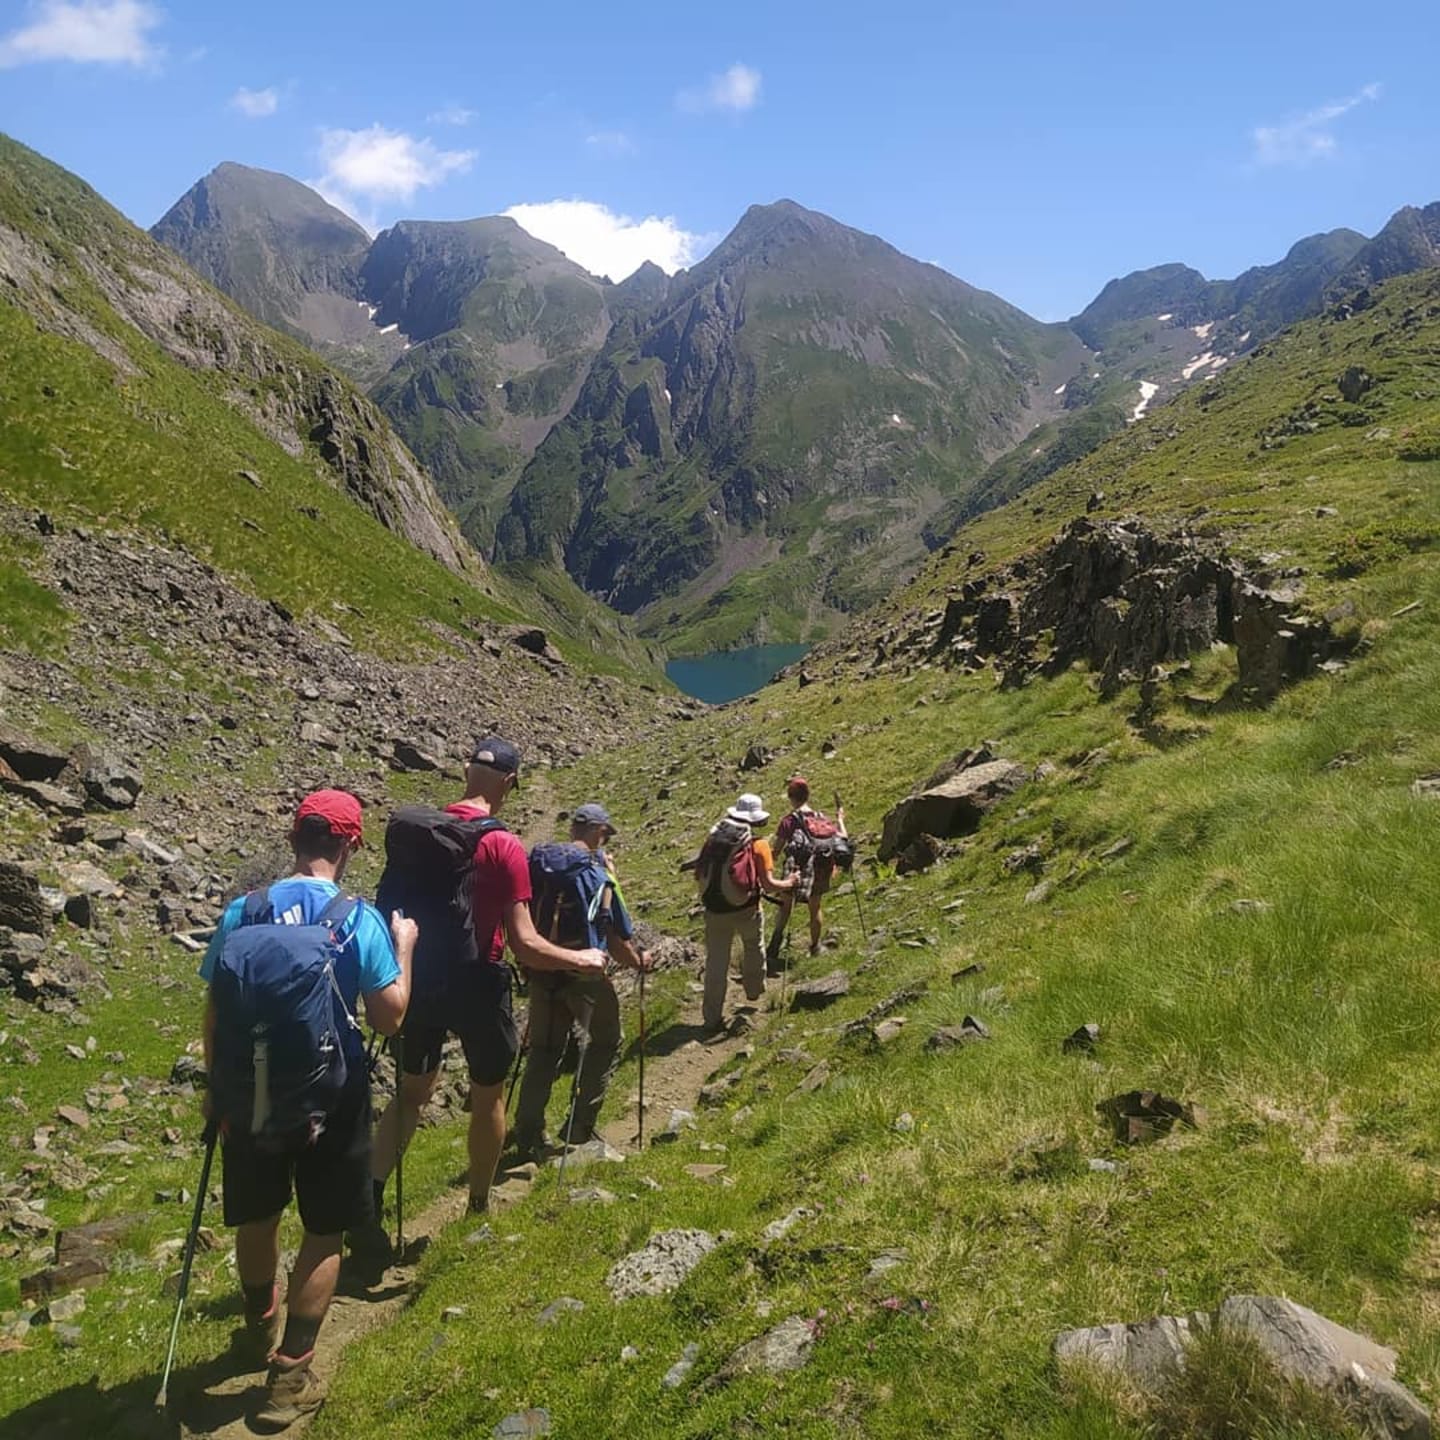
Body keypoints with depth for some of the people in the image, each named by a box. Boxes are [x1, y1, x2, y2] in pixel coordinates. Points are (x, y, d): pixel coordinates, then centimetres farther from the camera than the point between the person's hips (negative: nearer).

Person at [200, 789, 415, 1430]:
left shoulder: (242, 912, -7)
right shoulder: (360, 920, -15)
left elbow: (214, 1011, -1)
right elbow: (388, 1017, -13)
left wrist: (216, 1086, 13)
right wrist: (403, 947, 1)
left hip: (251, 1092, 4)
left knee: (256, 1216, 24)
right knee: (324, 1232, 12)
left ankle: (261, 1331, 47)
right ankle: (290, 1376, 15)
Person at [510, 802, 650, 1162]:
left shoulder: (538, 863, 2)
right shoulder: (598, 872, -13)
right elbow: (615, 936, -11)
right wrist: (637, 959, 6)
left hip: (541, 970, 5)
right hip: (584, 972, -5)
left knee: (543, 1050, 15)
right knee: (604, 1044, 15)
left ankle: (528, 1136, 14)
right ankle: (580, 1130, 14)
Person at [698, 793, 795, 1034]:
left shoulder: (714, 838, 1)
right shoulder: (757, 844, -10)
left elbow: (699, 874, 5)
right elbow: (768, 884, -13)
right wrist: (789, 883, 6)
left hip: (715, 909, 2)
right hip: (746, 908, -2)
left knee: (716, 964, 9)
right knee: (754, 948, 28)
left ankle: (712, 1019, 12)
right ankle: (754, 989, 45)